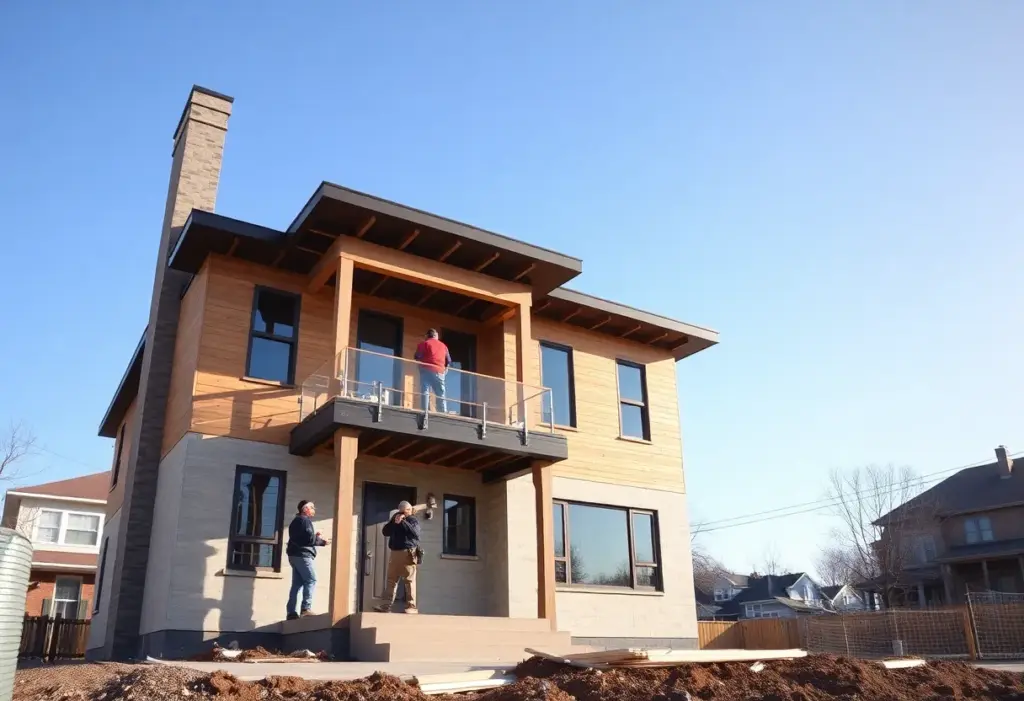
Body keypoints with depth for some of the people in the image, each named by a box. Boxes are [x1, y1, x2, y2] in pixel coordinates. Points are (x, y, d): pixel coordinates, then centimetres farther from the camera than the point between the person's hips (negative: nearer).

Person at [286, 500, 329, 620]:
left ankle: (291, 612, 0)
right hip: (302, 555, -10)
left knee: (297, 583, 5)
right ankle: (306, 608, -19)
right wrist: (320, 540, 0)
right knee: (311, 580, -10)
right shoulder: (305, 520, -7)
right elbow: (309, 538, -16)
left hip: (295, 554, 10)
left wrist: (316, 537, 15)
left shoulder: (296, 520, 24)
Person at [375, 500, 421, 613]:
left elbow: (415, 533, -15)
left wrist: (403, 522, -16)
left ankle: (412, 607, -10)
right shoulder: (395, 519, 20)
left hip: (408, 553, -5)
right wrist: (394, 522, -2)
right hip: (394, 553, 6)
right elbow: (385, 532, 11)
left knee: (409, 580, -8)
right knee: (391, 580, 2)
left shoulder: (413, 520, 3)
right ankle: (386, 605, 2)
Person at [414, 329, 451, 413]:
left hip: (426, 370, -3)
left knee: (425, 391, -5)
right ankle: (443, 412, -2)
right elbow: (449, 361, 17)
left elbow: (417, 356, -3)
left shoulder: (424, 343, 6)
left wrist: (421, 363, 15)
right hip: (439, 371, 3)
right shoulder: (443, 345, 18)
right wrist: (445, 368, 28)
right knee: (441, 394, 6)